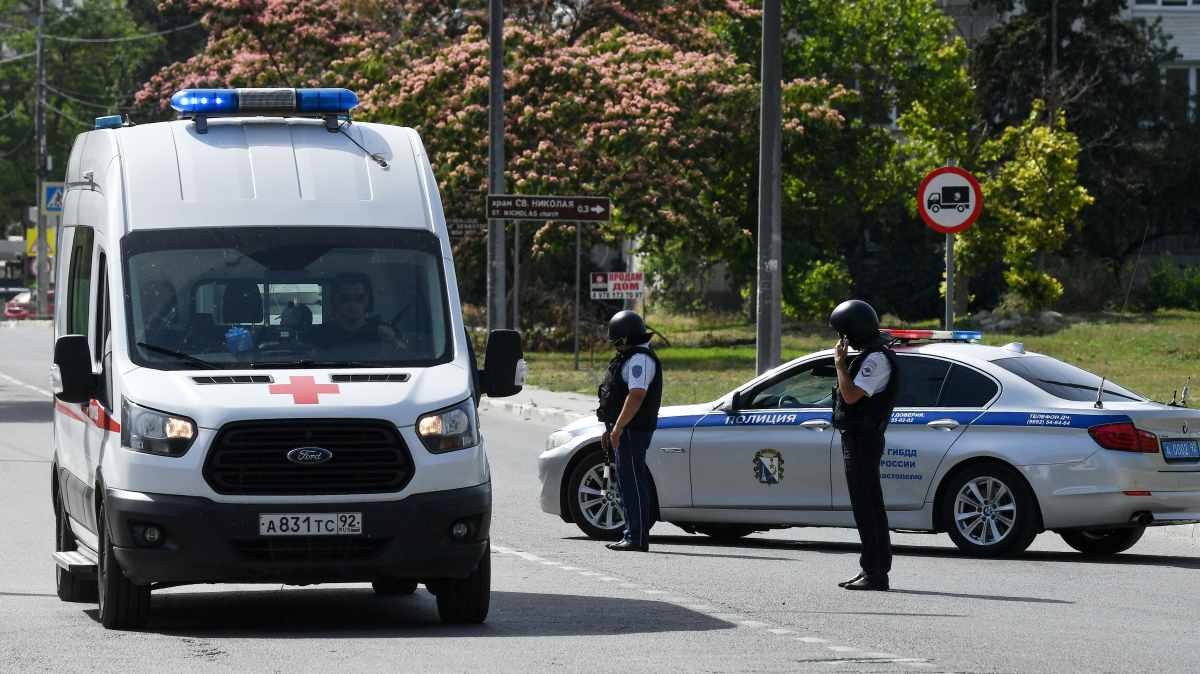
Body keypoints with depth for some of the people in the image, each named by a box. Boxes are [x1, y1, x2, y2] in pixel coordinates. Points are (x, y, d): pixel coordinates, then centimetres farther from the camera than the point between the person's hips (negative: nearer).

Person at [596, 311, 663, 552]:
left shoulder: (640, 359, -15)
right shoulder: (629, 358, 20)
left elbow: (637, 395, -24)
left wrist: (618, 427, -26)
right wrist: (610, 429, 26)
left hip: (633, 431, -11)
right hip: (625, 432, 11)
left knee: (633, 482, -11)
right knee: (627, 482, 13)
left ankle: (638, 539, -11)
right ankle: (632, 536, 17)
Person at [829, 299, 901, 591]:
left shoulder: (876, 359, -15)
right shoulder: (870, 356, 18)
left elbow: (852, 395, -24)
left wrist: (840, 363, -15)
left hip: (863, 439, -11)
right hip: (856, 438, 11)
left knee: (868, 506, -10)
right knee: (864, 506, 13)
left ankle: (876, 573, -10)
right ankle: (871, 570, 18)